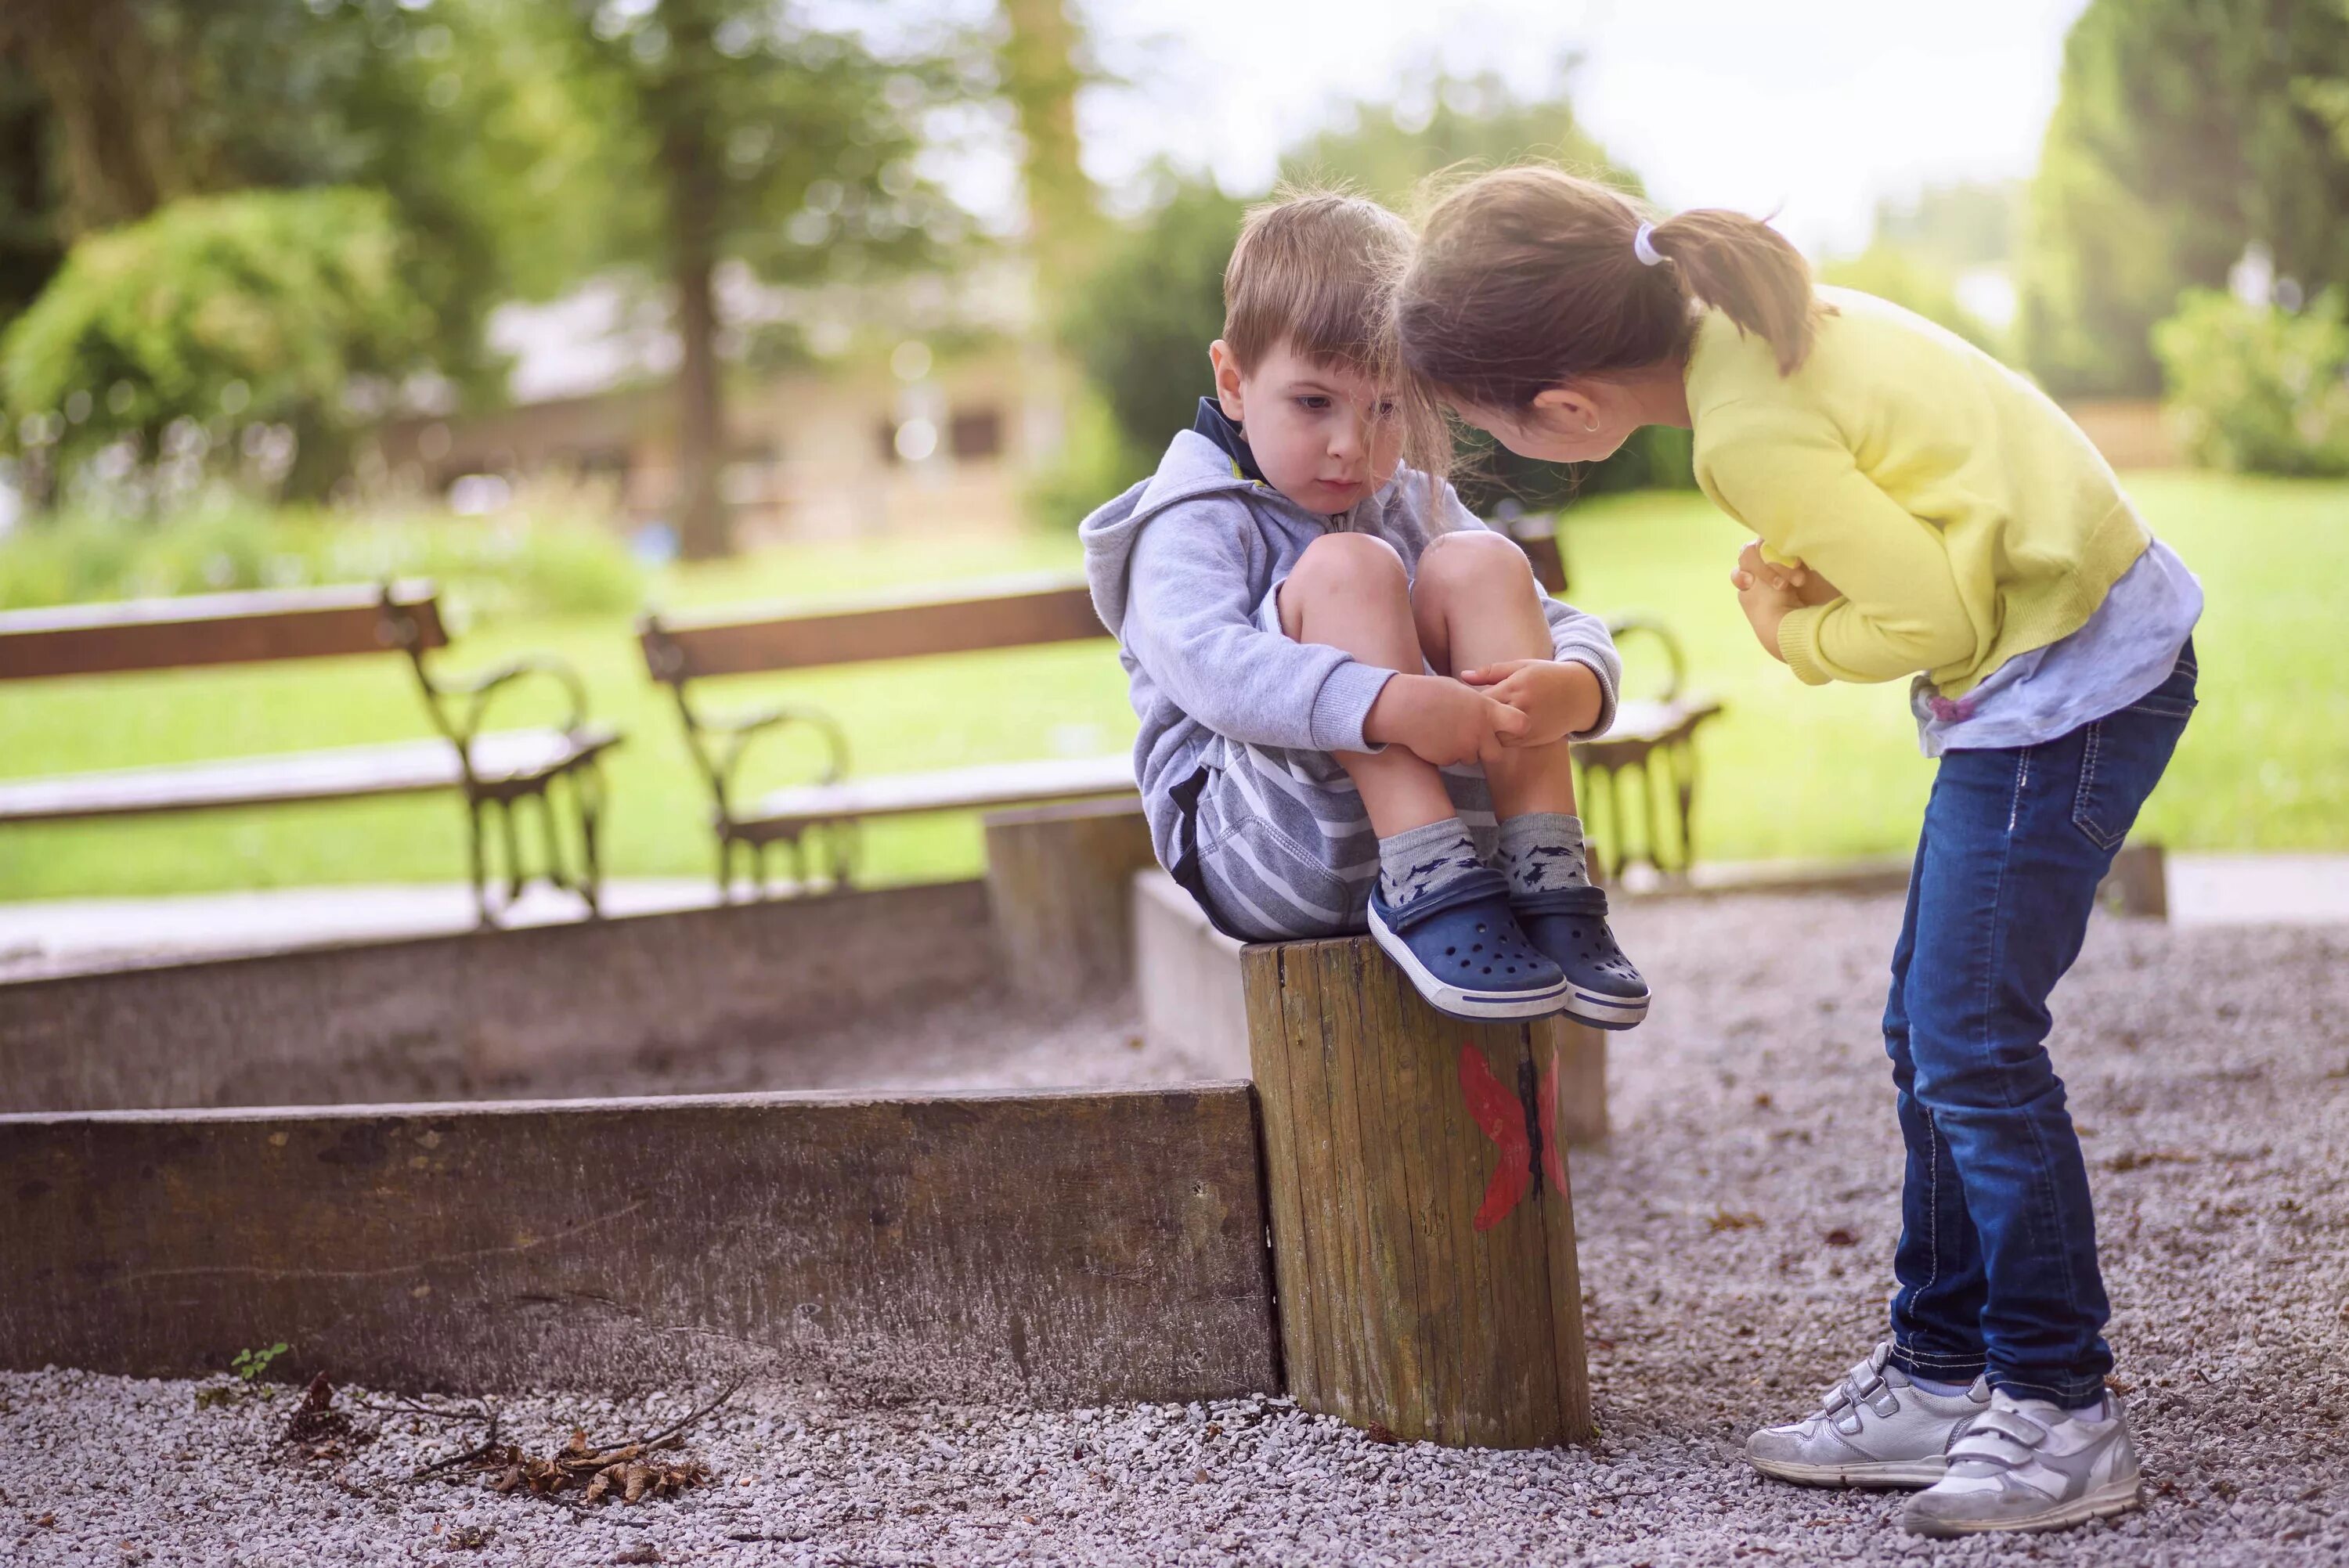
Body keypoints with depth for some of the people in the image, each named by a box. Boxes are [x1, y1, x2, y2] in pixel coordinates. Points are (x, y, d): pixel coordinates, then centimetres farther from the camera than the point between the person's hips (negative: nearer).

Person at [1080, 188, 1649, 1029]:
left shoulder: (1417, 506, 17)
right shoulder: (1195, 521, -3)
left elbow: (1573, 630, 7)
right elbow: (1205, 663, -25)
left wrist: (1573, 687, -20)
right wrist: (1387, 703, -40)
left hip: (1448, 815, 5)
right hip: (1256, 852, -5)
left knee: (1479, 564, -12)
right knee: (1347, 567, -22)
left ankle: (1546, 881, -24)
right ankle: (1426, 893, -32)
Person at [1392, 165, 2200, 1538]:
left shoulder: (1752, 433, -25)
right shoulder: (1746, 311, 3)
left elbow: (1935, 613, -22)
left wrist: (1795, 633, -6)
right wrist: (1813, 577, -1)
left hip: (2065, 677, -10)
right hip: (2082, 641, 10)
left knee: (1972, 1044, -8)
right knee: (1933, 1036, 12)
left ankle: (2063, 1410, 0)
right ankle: (1943, 1372, 20)